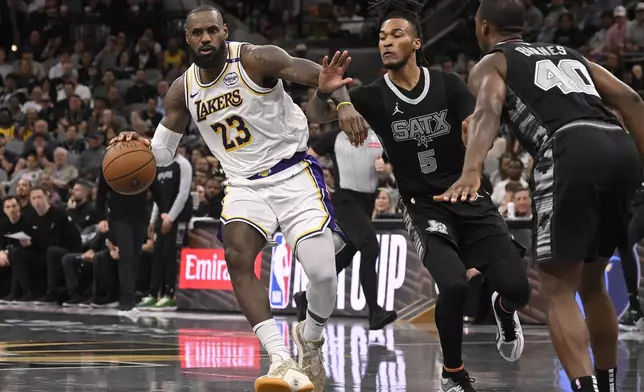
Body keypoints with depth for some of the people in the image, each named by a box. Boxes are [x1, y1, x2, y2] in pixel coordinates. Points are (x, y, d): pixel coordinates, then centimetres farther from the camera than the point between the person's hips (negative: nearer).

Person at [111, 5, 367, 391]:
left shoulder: (254, 59, -13)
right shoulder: (183, 91, 3)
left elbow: (319, 74, -24)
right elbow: (163, 152, 15)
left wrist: (344, 102, -47)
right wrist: (138, 147, -9)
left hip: (294, 175, -4)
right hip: (245, 185, 4)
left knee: (323, 273, -18)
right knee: (237, 257, -27)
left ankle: (311, 338, 18)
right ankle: (281, 360, -32)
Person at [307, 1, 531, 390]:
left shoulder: (448, 84, -4)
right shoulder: (374, 96, -6)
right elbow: (318, 115, -16)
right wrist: (324, 91, -40)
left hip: (471, 198, 1)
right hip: (425, 206, -1)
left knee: (517, 287, -11)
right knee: (454, 286, -27)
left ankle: (503, 310, 30)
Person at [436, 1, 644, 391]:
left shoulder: (491, 64, 17)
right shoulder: (569, 54, 34)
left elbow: (488, 109, -7)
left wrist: (471, 173, -23)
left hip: (571, 151, -6)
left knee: (559, 290, 0)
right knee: (591, 283, 23)